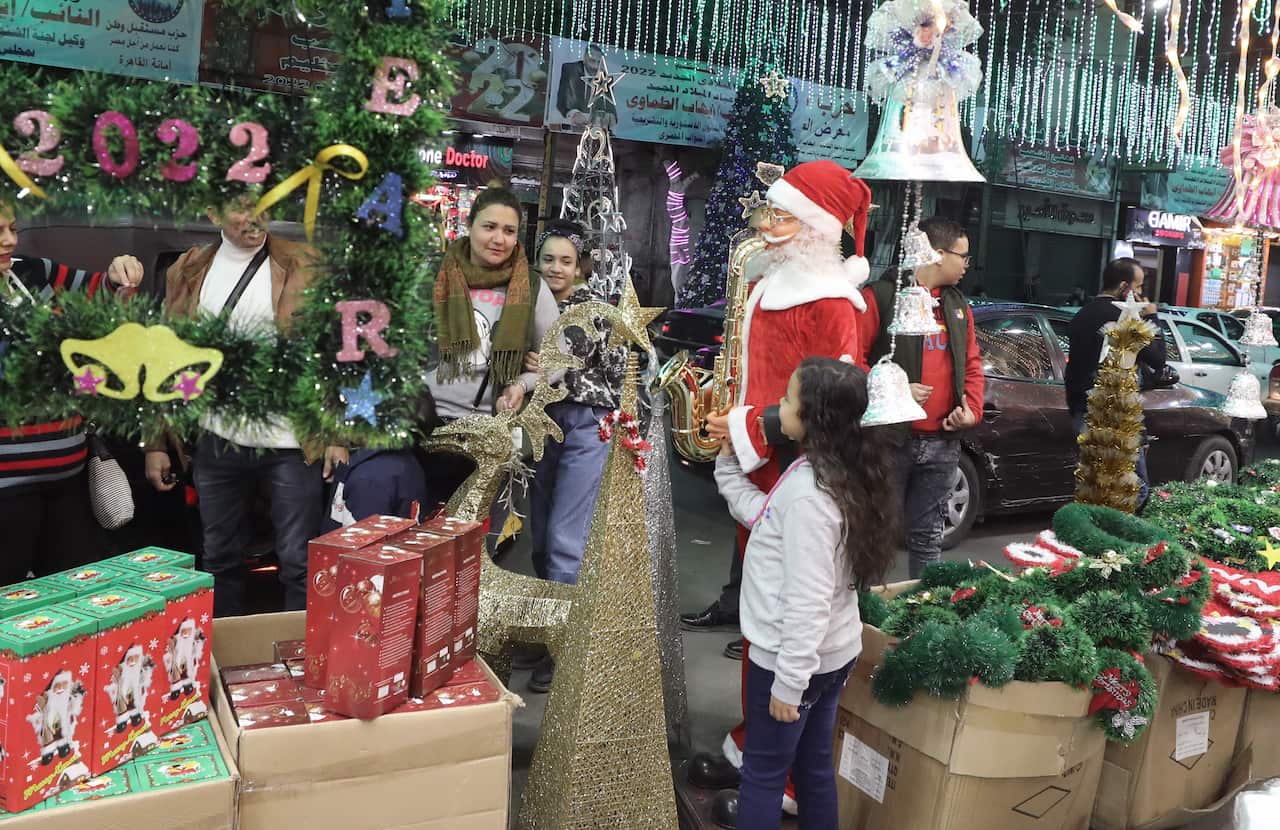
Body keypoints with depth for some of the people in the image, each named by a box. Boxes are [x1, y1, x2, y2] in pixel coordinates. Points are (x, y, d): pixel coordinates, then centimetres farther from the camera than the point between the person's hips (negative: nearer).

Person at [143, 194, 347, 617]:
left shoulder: (303, 267, -2)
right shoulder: (187, 272, 7)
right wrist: (156, 442, 6)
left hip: (290, 442, -3)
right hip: (217, 442, 3)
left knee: (299, 562, 1)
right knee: (220, 558, 15)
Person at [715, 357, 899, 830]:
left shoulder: (809, 495, -27)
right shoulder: (836, 473, 1)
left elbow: (807, 602, -26)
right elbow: (763, 515, 13)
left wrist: (788, 683, -20)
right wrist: (728, 463, 11)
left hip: (794, 659, -8)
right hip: (832, 652, 9)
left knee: (763, 774, 8)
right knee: (813, 766, 21)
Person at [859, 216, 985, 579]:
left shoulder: (959, 304, 16)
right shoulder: (881, 296, -7)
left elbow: (972, 364, 21)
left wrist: (972, 409, 6)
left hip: (943, 443, 6)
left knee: (928, 537, 14)